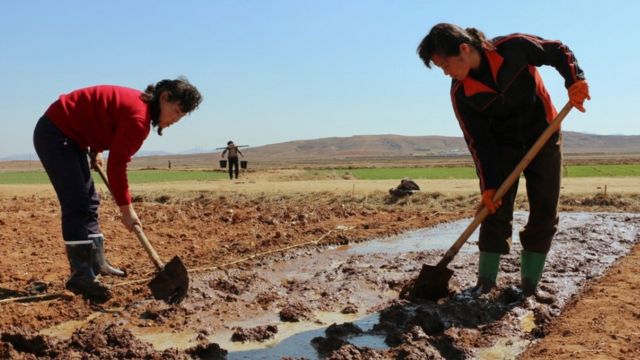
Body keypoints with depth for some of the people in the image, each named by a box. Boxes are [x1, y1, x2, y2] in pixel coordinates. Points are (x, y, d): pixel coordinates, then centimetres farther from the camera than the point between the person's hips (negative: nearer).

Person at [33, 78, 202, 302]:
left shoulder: (140, 104, 4)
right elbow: (117, 165, -23)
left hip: (69, 136, 10)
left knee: (89, 201, 12)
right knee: (77, 205, -14)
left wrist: (95, 151, 8)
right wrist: (126, 209, -17)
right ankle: (80, 276, -13)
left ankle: (97, 264, 22)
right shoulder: (139, 118, -26)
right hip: (54, 134, -10)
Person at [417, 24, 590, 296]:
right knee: (495, 211, -7)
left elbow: (559, 52, -9)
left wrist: (575, 80, -28)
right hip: (502, 145, 0)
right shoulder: (461, 93, -18)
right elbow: (478, 141, -15)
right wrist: (489, 184, -20)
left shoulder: (514, 47, -23)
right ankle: (485, 283, 2)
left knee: (545, 213, -1)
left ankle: (529, 285, 8)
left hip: (543, 136, 0)